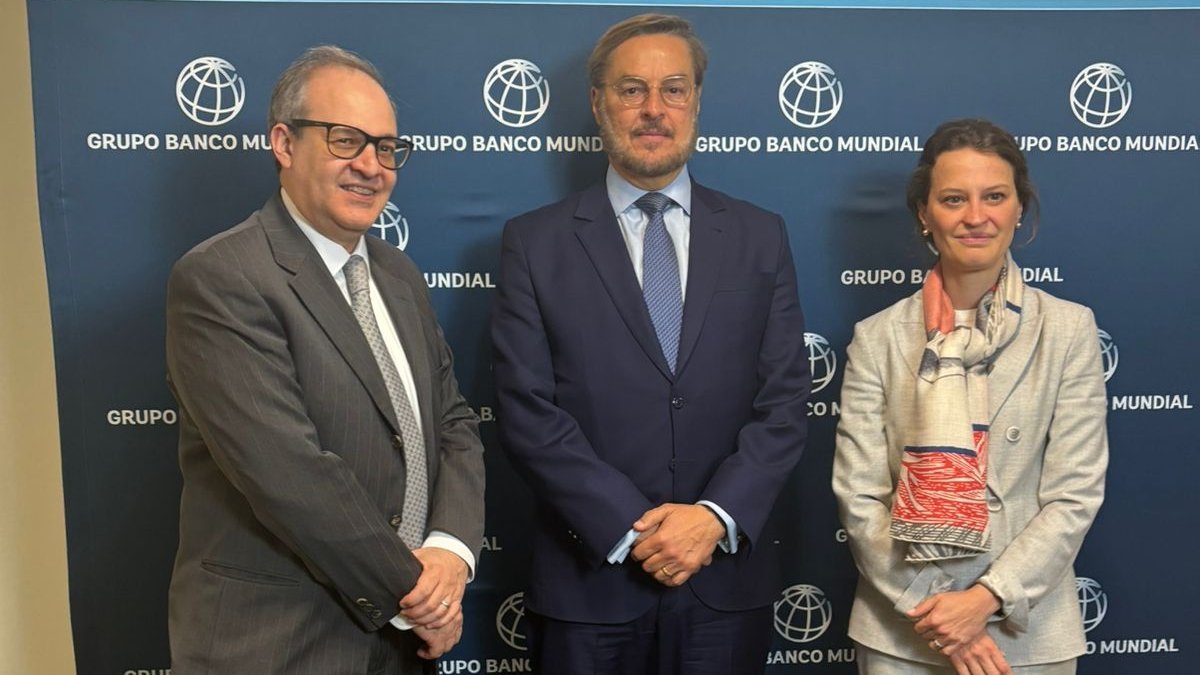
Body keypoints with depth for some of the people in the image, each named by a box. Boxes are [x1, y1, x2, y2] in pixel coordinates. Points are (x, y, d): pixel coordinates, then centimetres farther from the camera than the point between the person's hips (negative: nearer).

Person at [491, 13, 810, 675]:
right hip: (588, 584, -1)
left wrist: (716, 517, -12)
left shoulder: (760, 237, 5)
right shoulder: (534, 242, -1)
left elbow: (784, 402, 0)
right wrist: (634, 528, -13)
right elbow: (526, 412, -7)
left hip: (727, 581, 2)